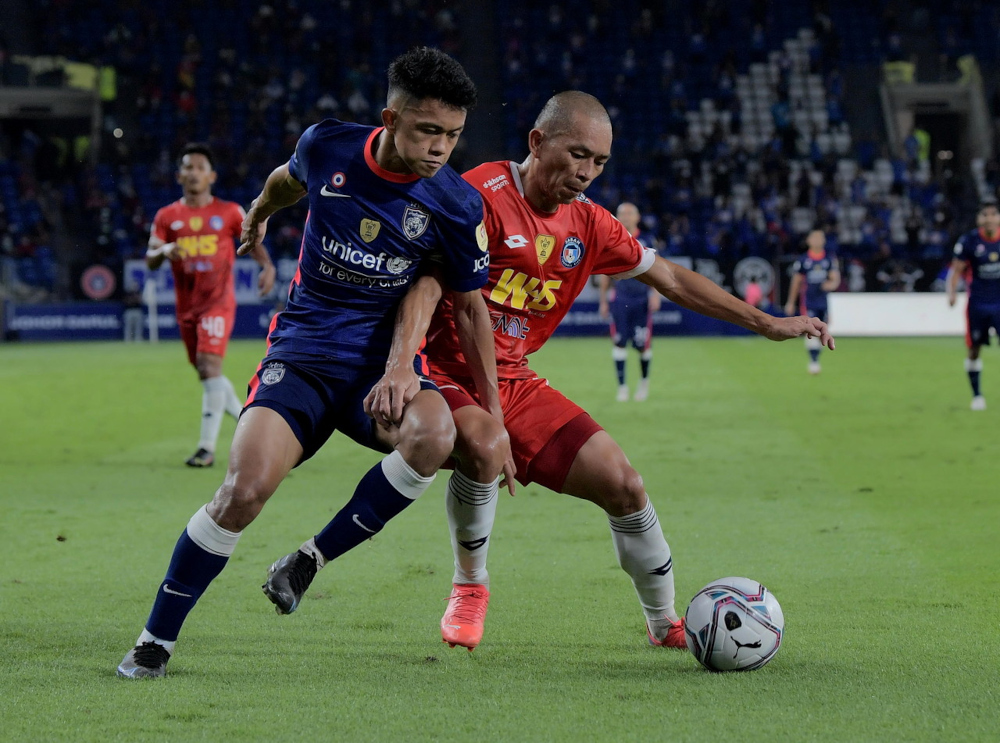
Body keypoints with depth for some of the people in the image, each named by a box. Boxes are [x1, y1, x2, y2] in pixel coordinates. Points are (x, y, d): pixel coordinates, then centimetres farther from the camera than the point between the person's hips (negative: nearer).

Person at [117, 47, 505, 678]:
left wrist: (495, 417, 4)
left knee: (434, 436, -34)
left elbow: (471, 307, 4)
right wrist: (258, 215, 40)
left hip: (383, 359, 0)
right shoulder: (328, 148, -7)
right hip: (303, 350, 0)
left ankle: (309, 562, -15)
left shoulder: (457, 204, -9)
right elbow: (287, 179, 19)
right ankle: (156, 639, -4)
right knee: (246, 488, -22)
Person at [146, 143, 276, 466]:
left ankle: (207, 448, -21)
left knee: (210, 366, -19)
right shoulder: (167, 217, 6)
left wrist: (267, 266, -6)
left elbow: (252, 240, 13)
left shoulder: (229, 212, 2)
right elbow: (150, 260, 1)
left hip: (218, 300, -4)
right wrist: (164, 251, -22)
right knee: (206, 374, 12)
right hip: (186, 304, 4)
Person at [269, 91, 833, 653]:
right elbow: (426, 283, -26)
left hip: (513, 381, 7)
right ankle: (470, 589, -11)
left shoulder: (588, 224, 6)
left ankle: (666, 624, 21)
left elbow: (670, 278, 18)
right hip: (445, 369, -7)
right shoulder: (483, 195, -16)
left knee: (623, 484, 0)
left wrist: (767, 323, 16)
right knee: (487, 444, -37)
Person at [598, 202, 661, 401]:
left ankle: (644, 380, 24)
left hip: (642, 299, -1)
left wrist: (655, 293, -10)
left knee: (642, 344, 0)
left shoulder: (645, 243, 3)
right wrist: (603, 301, 12)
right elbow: (606, 274, 13)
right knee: (619, 343, -5)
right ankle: (622, 386, 2)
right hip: (620, 300, 1)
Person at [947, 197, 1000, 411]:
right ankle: (976, 395, 20)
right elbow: (956, 269, -4)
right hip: (978, 303, -1)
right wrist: (951, 291, -19)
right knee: (974, 350, 5)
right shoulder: (969, 241, -7)